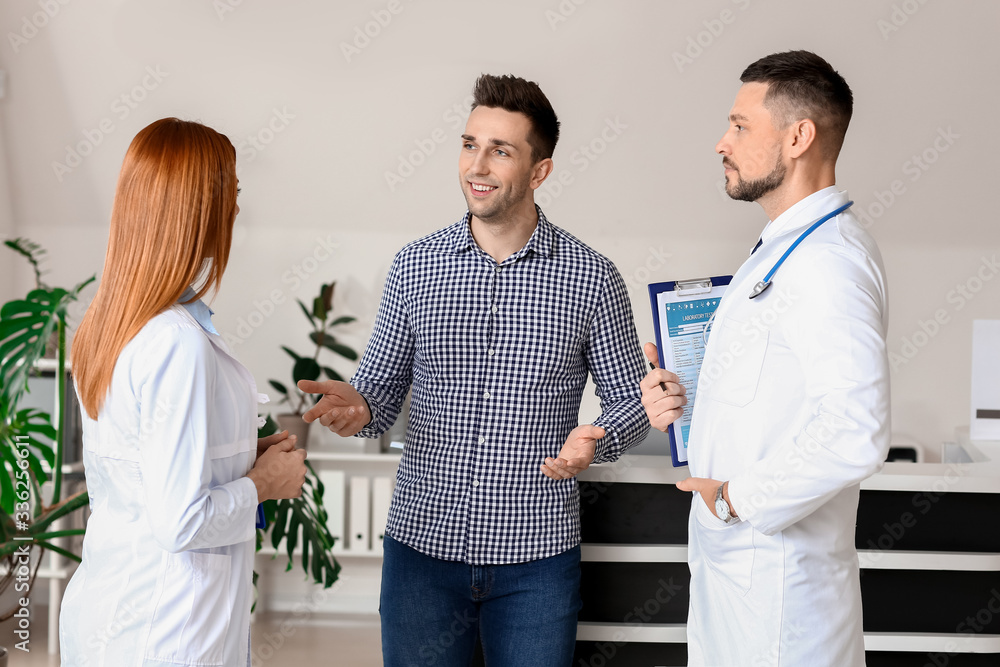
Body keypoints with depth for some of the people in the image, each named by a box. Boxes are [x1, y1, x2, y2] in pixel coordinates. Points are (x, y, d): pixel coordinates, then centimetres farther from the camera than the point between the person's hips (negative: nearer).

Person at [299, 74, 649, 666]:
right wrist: (358, 408, -15)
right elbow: (382, 387, 8)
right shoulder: (415, 267, 3)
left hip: (537, 556, -1)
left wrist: (594, 441, -17)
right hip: (422, 545, 2)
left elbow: (633, 398, 4)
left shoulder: (592, 278, -3)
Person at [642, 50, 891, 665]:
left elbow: (856, 437, -32)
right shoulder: (783, 247, 14)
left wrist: (739, 498, -20)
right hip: (732, 565, 10)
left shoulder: (828, 262, -21)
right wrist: (685, 402, 7)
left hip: (774, 586, -10)